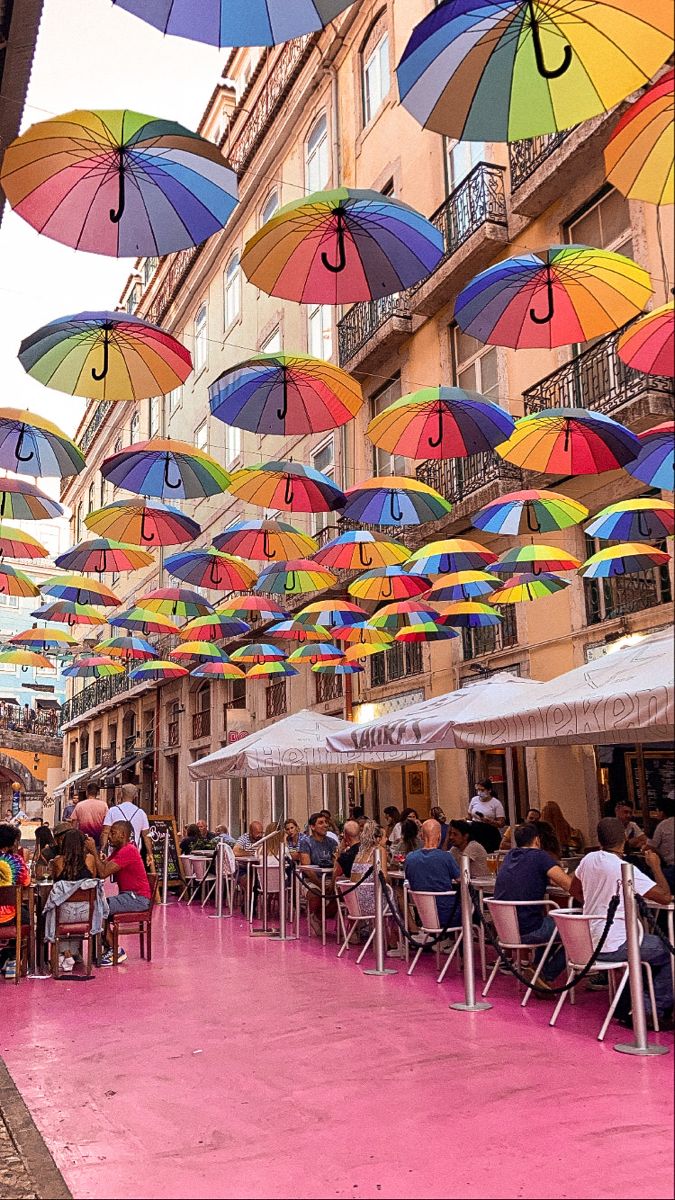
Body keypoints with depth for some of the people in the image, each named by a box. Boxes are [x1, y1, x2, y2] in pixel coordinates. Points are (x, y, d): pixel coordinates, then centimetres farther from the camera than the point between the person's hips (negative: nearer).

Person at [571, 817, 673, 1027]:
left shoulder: (589, 859, 1)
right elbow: (665, 897, -15)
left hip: (589, 943, 8)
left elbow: (575, 891, 18)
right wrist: (656, 866, -2)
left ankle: (628, 1009, 26)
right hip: (613, 947, -7)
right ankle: (657, 1011, 9)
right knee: (668, 952, 8)